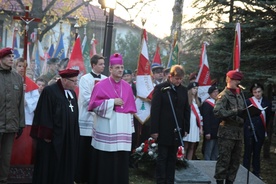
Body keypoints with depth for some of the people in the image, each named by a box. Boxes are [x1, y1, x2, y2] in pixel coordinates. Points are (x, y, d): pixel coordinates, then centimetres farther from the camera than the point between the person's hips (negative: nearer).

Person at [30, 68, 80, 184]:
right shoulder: (49, 91, -12)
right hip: (53, 137, -7)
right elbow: (44, 115, -15)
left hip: (69, 137, 7)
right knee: (50, 166, 1)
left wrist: (75, 134, 15)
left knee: (66, 166, 11)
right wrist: (46, 135, -18)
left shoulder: (72, 93, 11)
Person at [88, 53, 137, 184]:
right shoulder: (101, 85, -1)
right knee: (104, 162, -2)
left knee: (121, 161, 4)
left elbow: (130, 108, 14)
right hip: (106, 129, -4)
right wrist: (112, 102, -13)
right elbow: (94, 105, -6)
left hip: (122, 128, 4)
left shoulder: (127, 87, 11)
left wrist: (130, 128, 10)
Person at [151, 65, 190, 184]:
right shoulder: (160, 88, -5)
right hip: (164, 130, -4)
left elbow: (186, 110, 12)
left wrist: (186, 128, 5)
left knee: (172, 157, 9)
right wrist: (154, 130, -12)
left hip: (177, 130, 4)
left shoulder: (183, 90, 9)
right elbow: (155, 110, -8)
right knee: (162, 157, 2)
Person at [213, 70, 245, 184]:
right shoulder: (223, 96, -8)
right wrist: (235, 112, -27)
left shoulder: (239, 96, 17)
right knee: (224, 159, -4)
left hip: (238, 132, 8)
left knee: (235, 161, 11)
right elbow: (217, 111, -22)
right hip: (227, 133, -8)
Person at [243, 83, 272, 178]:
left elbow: (268, 117, 10)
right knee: (248, 152, 4)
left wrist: (266, 130, 6)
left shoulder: (267, 103, 6)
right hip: (250, 130, -3)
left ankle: (256, 173, 17)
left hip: (260, 131, 3)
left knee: (257, 152, 10)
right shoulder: (248, 101, -5)